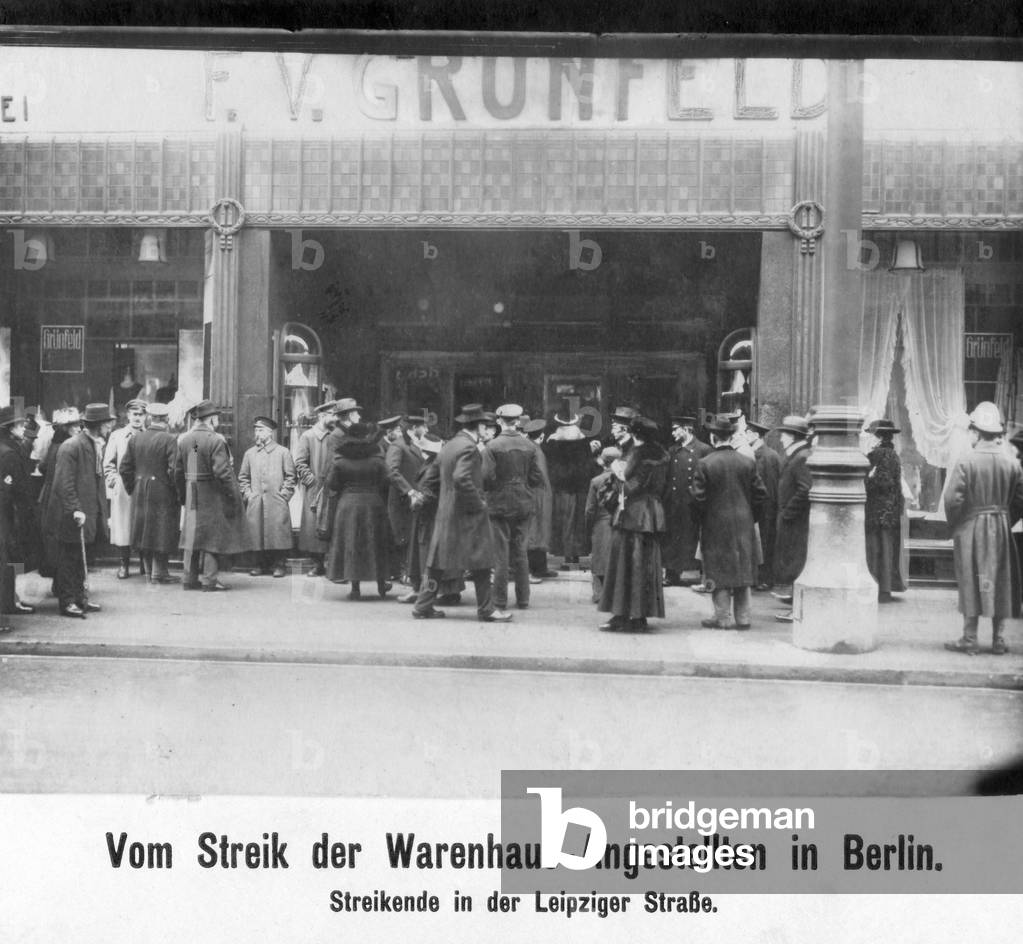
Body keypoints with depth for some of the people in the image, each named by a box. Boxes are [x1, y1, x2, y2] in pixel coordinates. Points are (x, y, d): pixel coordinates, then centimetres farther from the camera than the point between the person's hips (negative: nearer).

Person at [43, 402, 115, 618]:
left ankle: (79, 597, 22)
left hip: (88, 512, 9)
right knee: (69, 558, 0)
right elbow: (64, 483, -20)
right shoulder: (71, 447, -17)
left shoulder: (96, 445, 10)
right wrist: (75, 510, -25)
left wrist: (99, 510, 14)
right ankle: (67, 602, 5)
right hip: (71, 516, -8)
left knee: (80, 557, 15)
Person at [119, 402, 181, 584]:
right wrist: (178, 492, -7)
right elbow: (174, 470, -19)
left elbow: (125, 468, 5)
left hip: (140, 493, 5)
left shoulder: (135, 439, 3)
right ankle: (159, 573, 6)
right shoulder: (170, 439, -13)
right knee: (162, 533, 3)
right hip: (163, 493, -5)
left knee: (145, 530, 15)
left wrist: (132, 489, 15)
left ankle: (149, 569, 24)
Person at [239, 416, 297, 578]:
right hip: (255, 502, 3)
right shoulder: (249, 453, 13)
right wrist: (247, 493, 4)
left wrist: (283, 495, -4)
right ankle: (260, 564, 11)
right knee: (256, 533, 0)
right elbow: (242, 477, 16)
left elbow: (290, 476, 4)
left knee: (277, 533, -5)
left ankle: (278, 565, 4)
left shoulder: (283, 452, 5)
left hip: (277, 502, -3)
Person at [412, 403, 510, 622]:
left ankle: (424, 606, 13)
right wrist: (478, 503, -17)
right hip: (467, 513, -9)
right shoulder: (469, 447, -16)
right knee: (481, 562, 0)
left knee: (439, 559, 11)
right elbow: (461, 478, -27)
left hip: (445, 511, 9)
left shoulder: (449, 444, 11)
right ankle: (486, 608, 5)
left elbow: (436, 466, 17)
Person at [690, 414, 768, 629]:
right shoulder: (748, 462, -1)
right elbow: (760, 493, 1)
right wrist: (751, 516, 14)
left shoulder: (705, 464, -11)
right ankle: (743, 617, 13)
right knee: (742, 569, 11)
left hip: (715, 525, -3)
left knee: (719, 571, 4)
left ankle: (722, 617, 6)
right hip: (743, 525, 3)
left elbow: (699, 498, -12)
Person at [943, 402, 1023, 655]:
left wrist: (955, 526, 0)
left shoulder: (965, 463, -13)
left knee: (972, 584, 3)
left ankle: (970, 640, 7)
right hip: (1001, 531, 3)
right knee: (1001, 584, 10)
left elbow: (952, 499, -15)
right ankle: (999, 641, 13)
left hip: (971, 530, -3)